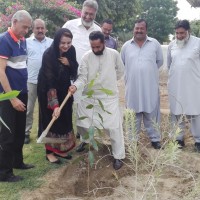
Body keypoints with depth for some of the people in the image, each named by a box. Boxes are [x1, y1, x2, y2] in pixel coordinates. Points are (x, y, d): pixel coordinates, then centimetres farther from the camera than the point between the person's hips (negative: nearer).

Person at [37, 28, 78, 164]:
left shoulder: (71, 51, -10)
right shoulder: (49, 55, -27)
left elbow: (75, 70, 1)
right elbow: (49, 80, -32)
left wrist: (68, 63, -22)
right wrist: (55, 105, -38)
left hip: (64, 90, 6)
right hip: (48, 91, -6)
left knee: (64, 119, 10)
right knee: (51, 120, 0)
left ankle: (60, 149, 24)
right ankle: (50, 152, 13)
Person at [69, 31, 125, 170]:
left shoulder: (114, 54, -8)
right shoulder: (86, 57, -8)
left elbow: (120, 71, 7)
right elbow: (82, 77, -13)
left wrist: (108, 81, 5)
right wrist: (76, 86, -32)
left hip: (109, 97, -2)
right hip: (89, 96, 2)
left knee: (114, 127, -5)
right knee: (81, 123, 12)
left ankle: (119, 157, 10)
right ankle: (85, 140, 46)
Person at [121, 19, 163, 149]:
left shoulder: (155, 43, 0)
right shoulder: (126, 46, 3)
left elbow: (160, 61, 9)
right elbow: (122, 64, 14)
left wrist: (149, 71, 8)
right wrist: (133, 73, 10)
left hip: (150, 86, -1)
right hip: (132, 87, 1)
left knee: (151, 114, 7)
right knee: (134, 115, 11)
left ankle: (155, 138, 19)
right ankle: (133, 139, 22)